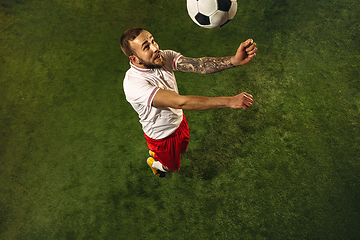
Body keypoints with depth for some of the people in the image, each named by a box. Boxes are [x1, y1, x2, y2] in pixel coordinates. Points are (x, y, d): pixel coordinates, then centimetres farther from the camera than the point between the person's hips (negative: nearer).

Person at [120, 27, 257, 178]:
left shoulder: (164, 56, -21)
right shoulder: (133, 84, -41)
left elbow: (198, 65, -34)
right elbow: (180, 102, -48)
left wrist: (235, 60, -52)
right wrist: (230, 101, -49)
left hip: (178, 120, 6)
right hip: (161, 136, -5)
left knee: (182, 147, 34)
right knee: (172, 165, 23)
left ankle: (155, 152, 66)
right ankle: (154, 162, 59)